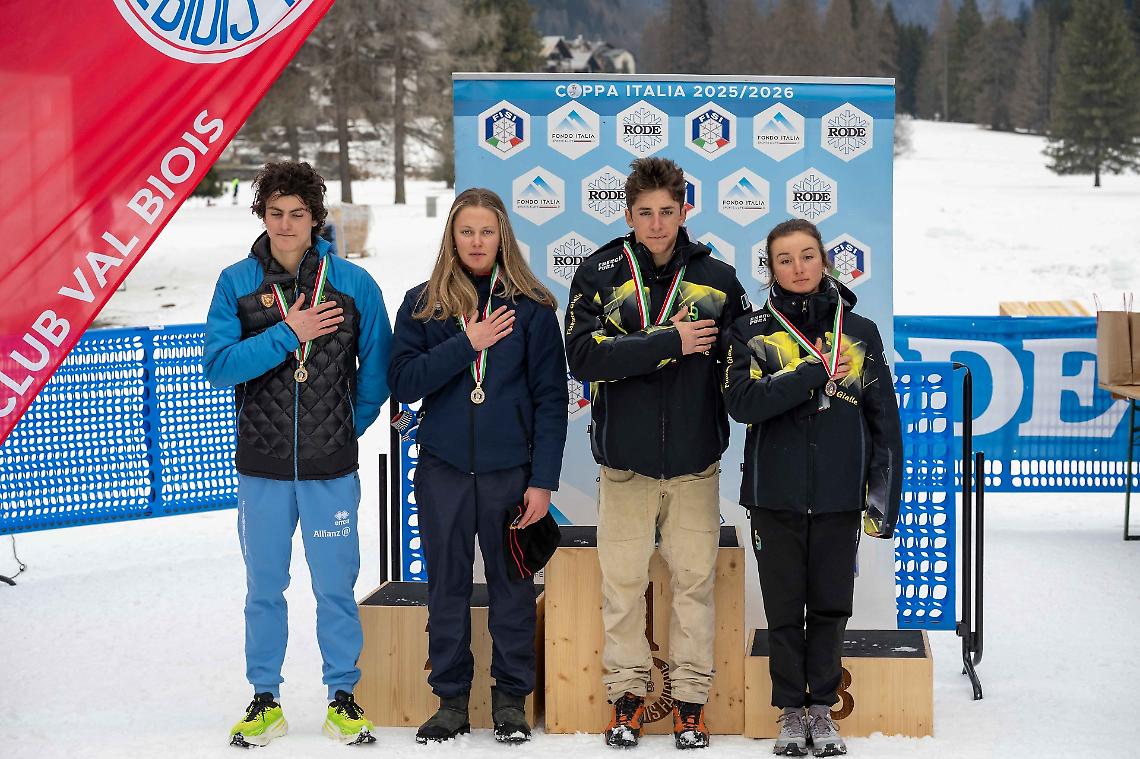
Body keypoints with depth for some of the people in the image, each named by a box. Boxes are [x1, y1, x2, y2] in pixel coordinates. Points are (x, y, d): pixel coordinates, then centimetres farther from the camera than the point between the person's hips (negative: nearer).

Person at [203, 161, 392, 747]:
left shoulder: (353, 284, 0)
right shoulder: (236, 283, 0)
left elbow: (376, 374, 7)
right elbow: (217, 366, -11)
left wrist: (346, 429, 6)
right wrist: (287, 334, -17)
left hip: (331, 468, -1)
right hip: (261, 467, 1)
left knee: (336, 589, 4)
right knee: (264, 589, 10)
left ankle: (343, 697, 18)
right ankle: (265, 700, 21)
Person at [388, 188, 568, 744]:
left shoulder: (531, 306, 1)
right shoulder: (422, 304, 5)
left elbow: (550, 399, -1)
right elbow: (403, 383, -5)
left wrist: (543, 480, -7)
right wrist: (467, 345, -13)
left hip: (510, 469, -1)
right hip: (443, 469, 1)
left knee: (512, 585, 5)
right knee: (447, 586, 8)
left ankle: (511, 697, 18)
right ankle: (450, 699, 18)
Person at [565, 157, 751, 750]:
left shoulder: (717, 278, 1)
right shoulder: (599, 274, -3)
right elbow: (583, 356, -16)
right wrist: (670, 341, -20)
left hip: (696, 462, 1)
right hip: (624, 461, -1)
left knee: (695, 580, 7)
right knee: (623, 583, 6)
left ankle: (690, 697, 18)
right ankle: (627, 692, 20)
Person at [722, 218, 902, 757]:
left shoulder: (860, 333, 5)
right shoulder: (752, 332, 1)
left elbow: (884, 421, 5)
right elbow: (742, 401, -16)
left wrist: (884, 497, -1)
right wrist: (816, 372, -17)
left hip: (839, 497, 1)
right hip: (775, 496, -1)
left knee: (831, 606, 8)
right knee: (784, 608, 7)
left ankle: (822, 707, 21)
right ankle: (791, 709, 19)